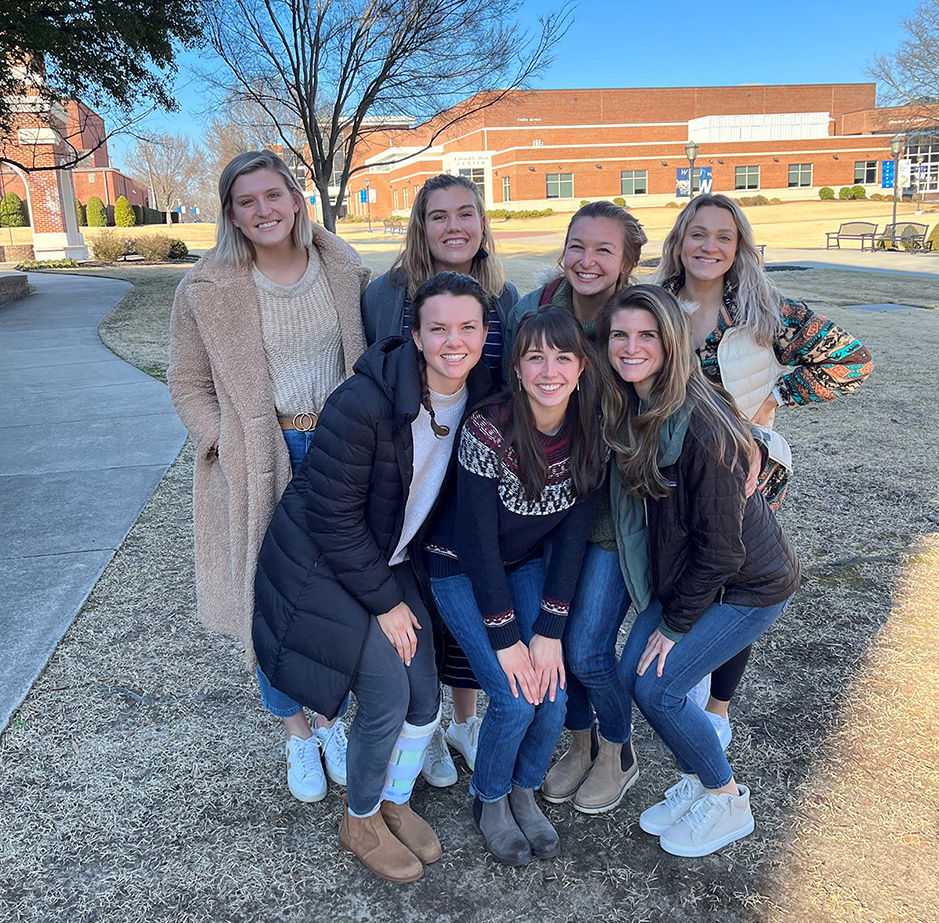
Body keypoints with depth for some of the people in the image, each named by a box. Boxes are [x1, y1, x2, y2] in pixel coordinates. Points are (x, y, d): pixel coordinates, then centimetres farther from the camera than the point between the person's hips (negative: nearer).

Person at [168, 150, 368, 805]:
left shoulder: (345, 271, 0)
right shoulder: (206, 289, -6)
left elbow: (372, 355, 10)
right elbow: (188, 383, 1)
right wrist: (224, 445, -10)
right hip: (259, 464, -2)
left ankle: (328, 718, 35)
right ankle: (297, 734, 30)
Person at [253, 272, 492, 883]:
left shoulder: (480, 396, -10)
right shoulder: (364, 404, -29)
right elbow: (334, 517, -22)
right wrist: (384, 602, -15)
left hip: (390, 561, 6)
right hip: (323, 564, -6)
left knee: (426, 695, 4)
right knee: (387, 696, -7)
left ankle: (396, 802, 34)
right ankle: (360, 821, 22)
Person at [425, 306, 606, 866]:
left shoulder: (592, 432, -15)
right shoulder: (488, 429, -28)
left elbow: (574, 532, -10)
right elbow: (478, 538, -23)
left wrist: (549, 630, -13)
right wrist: (506, 638, -19)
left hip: (527, 565, 4)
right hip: (462, 569, -4)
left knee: (554, 694, -8)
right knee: (516, 699, -13)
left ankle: (525, 793, 22)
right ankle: (490, 802, 17)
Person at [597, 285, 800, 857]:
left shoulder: (703, 429, -30)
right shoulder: (628, 413, -6)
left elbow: (719, 546, -23)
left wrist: (676, 623, -13)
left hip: (750, 584, -7)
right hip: (685, 572, 7)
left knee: (659, 687, -8)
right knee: (633, 675, 3)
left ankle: (728, 802, 17)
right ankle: (697, 781, 26)